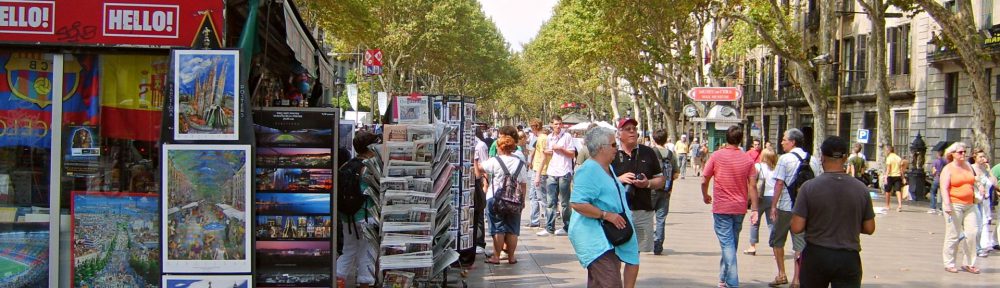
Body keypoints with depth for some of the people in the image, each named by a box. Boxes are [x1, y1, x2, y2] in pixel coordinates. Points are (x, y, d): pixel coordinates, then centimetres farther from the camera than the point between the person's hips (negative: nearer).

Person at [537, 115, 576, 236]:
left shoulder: (567, 136, -3)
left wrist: (561, 149, -14)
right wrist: (546, 152, 4)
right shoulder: (549, 137, 13)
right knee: (551, 202, 5)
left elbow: (572, 154, -3)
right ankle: (549, 228, 6)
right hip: (552, 173, 5)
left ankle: (567, 227, 9)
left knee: (564, 202, 2)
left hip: (564, 173, -5)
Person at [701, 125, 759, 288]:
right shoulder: (747, 160, 0)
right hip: (740, 208, 3)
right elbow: (752, 186, -4)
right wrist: (754, 209, -1)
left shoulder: (717, 156, -7)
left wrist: (705, 196, 15)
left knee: (727, 245, -5)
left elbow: (704, 181, -4)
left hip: (721, 208, -3)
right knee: (732, 245, 18)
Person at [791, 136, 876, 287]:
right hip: (848, 258, 1)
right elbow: (869, 228, 2)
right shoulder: (861, 188, -4)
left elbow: (797, 228, -12)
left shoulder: (809, 187, -11)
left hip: (816, 256, -1)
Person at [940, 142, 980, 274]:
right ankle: (949, 264, 8)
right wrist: (947, 204, -22)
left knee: (972, 233, -3)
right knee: (953, 235, -2)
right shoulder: (948, 169, -3)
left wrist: (974, 198, 16)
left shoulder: (968, 166, 15)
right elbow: (944, 188, -12)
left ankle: (969, 264, 6)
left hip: (969, 205, 5)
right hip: (954, 205, -5)